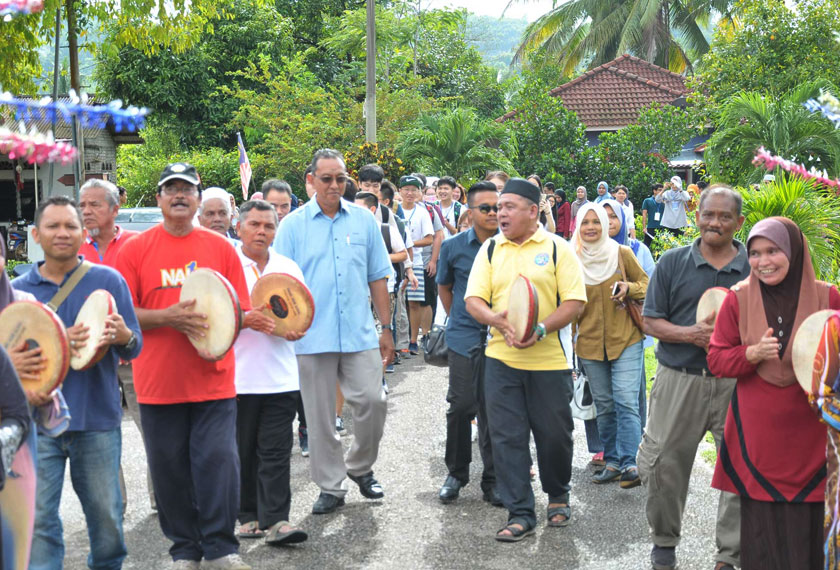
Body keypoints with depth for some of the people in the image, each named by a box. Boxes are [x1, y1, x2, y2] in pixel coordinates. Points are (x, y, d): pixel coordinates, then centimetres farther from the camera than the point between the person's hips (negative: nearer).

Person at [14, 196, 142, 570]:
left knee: (106, 513, 8)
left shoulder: (108, 280, 3)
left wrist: (121, 336, -22)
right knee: (38, 517, -1)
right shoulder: (17, 289, 6)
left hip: (97, 418, 0)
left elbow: (134, 346, 1)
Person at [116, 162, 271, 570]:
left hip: (213, 379, 0)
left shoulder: (220, 248, 6)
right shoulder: (136, 249, 3)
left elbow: (240, 308, 9)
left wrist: (243, 320, -14)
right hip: (159, 382, 0)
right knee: (170, 468, 7)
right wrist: (167, 317, -16)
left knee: (218, 460, -5)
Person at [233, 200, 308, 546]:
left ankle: (275, 521, -1)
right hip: (237, 377, -2)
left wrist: (296, 330, -7)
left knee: (276, 452, -1)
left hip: (281, 378, 2)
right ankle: (249, 517, 19)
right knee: (243, 452, 7)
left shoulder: (288, 268, 12)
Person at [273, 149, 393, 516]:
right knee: (320, 416, 5)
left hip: (360, 334, 1)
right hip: (312, 336, -1)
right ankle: (330, 487, 18)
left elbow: (378, 278, 11)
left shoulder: (363, 220, 7)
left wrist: (386, 329, 8)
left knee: (373, 400, -4)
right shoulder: (293, 225, 1)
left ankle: (360, 466, 22)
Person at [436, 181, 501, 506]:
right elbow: (444, 288, 17)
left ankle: (492, 479, 14)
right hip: (464, 337, 0)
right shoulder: (454, 247, 1)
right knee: (461, 406, -1)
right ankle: (456, 473, 16)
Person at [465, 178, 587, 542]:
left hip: (548, 359, -2)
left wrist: (541, 328, -21)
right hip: (501, 359, 2)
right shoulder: (490, 249, 9)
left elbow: (575, 301, -6)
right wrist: (497, 320, -18)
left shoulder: (556, 248, 0)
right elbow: (473, 299, 3)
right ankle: (520, 514, 10)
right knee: (507, 437, 1)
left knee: (554, 434, 7)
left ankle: (558, 495, 33)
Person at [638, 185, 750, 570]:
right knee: (662, 465, 5)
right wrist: (690, 334, -15)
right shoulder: (672, 263, 4)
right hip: (679, 379, 0)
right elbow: (651, 321, 3)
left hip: (737, 383, 0)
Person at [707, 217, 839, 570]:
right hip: (756, 434, 0)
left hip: (808, 435, 0)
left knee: (806, 522, 2)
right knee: (761, 522, 4)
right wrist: (752, 353, -16)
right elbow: (716, 360, 1)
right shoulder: (738, 299, -1)